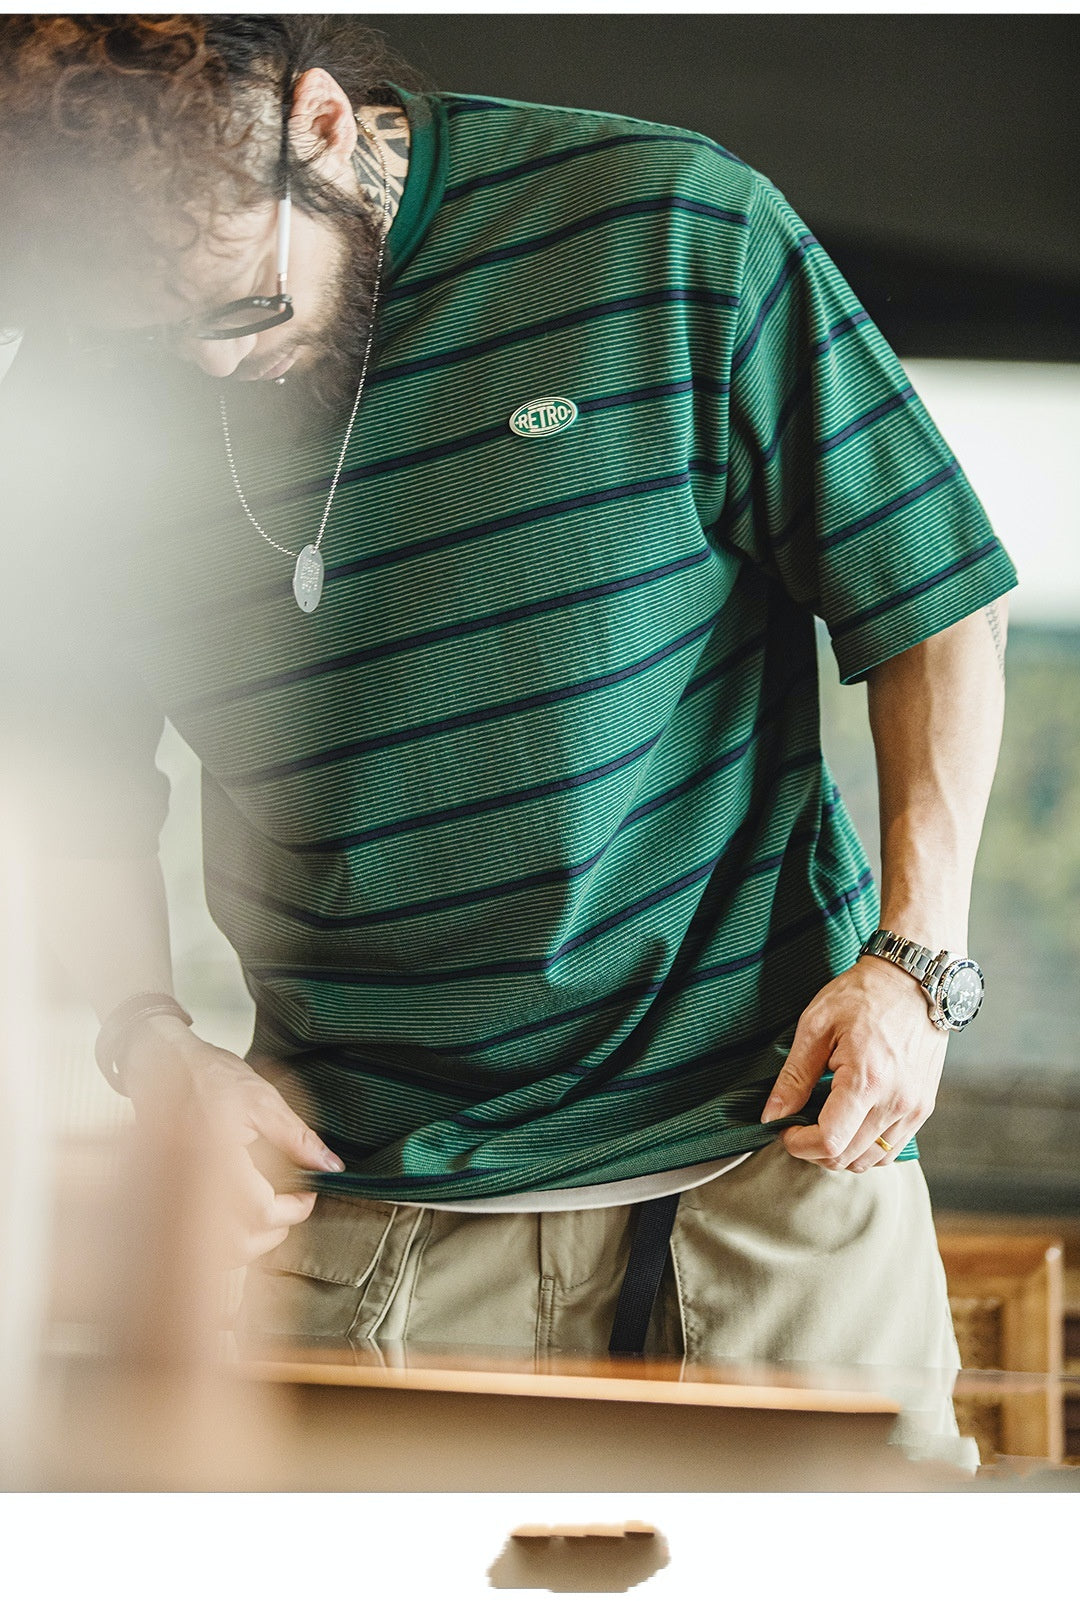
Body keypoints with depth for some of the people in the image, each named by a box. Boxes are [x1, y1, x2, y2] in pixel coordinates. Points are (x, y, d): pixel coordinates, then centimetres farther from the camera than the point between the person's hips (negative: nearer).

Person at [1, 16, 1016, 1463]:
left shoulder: (677, 234, -9)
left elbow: (933, 600, 0)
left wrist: (916, 959, -8)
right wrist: (151, 1036, -4)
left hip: (766, 1139, -1)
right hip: (366, 1196, 2)